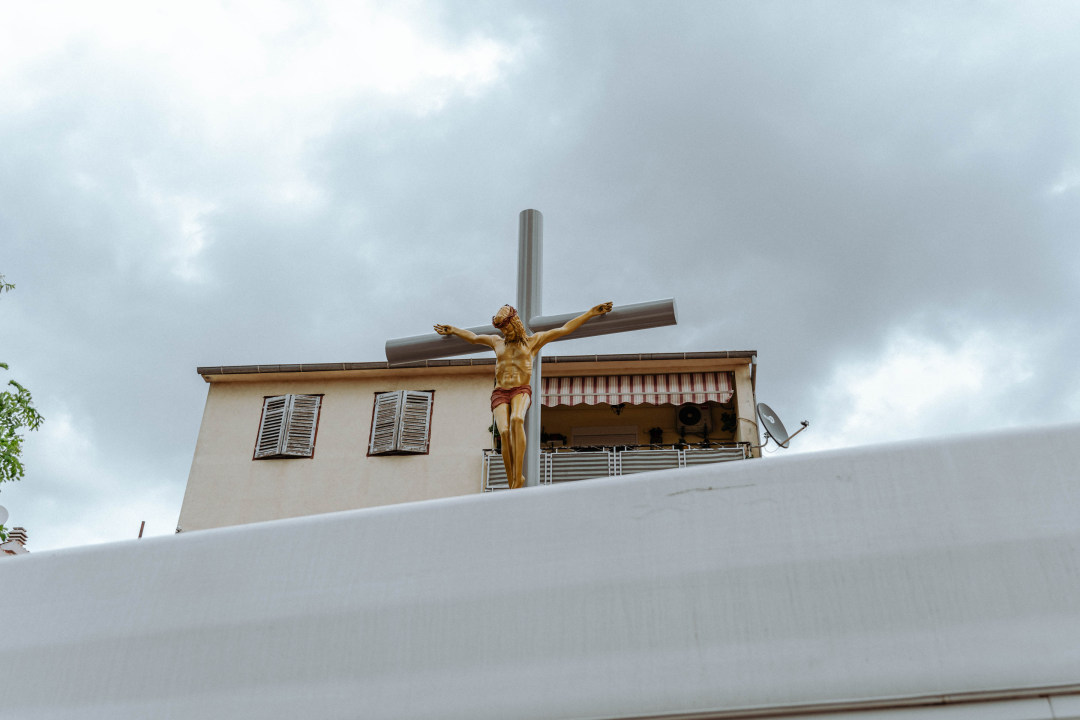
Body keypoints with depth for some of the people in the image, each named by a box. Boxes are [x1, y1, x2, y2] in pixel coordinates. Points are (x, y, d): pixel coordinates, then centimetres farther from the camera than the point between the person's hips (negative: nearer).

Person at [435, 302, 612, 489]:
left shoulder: (533, 340, 16)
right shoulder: (498, 342, 25)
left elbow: (564, 329, 15)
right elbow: (474, 338, 43)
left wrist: (591, 313, 13)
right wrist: (453, 330, 53)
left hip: (521, 391, -3)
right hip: (500, 393, 3)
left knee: (516, 420, -37)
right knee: (504, 432, -25)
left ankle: (518, 476, -41)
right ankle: (512, 485, -22)